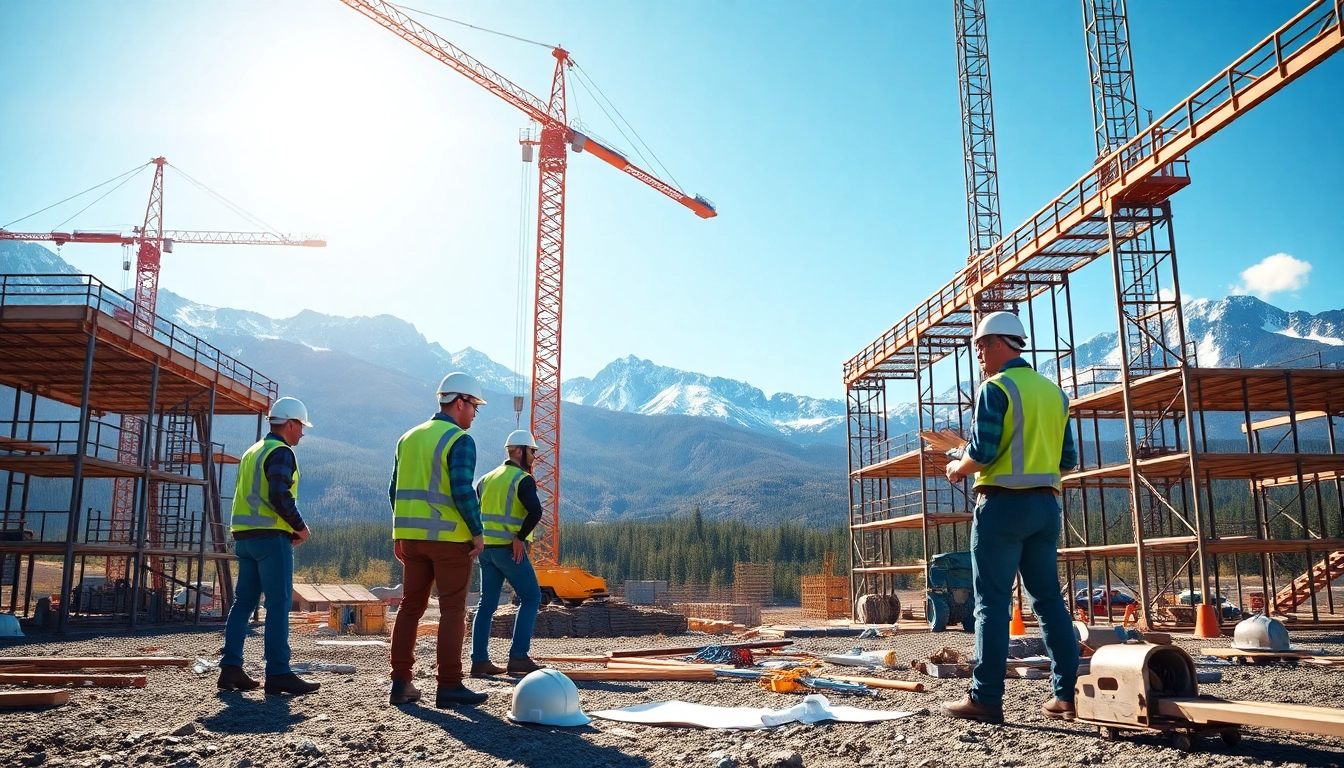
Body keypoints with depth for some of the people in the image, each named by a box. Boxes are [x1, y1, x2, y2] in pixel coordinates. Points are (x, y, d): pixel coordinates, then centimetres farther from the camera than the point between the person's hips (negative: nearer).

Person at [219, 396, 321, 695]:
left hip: (244, 536, 9)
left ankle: (230, 668, 11)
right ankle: (278, 673, -7)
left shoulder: (251, 452, 20)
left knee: (243, 602, 11)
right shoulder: (281, 452, -9)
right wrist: (301, 527, -9)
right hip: (271, 537, -9)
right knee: (278, 604, -7)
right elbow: (279, 497, -21)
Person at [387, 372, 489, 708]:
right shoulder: (459, 440, -10)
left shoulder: (408, 438, 14)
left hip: (410, 536, 7)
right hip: (449, 538, -7)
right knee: (452, 610, 0)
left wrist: (400, 535, 19)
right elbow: (463, 490, -20)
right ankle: (449, 686, 1)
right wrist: (478, 532, -12)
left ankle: (401, 683, 14)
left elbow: (396, 490, 15)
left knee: (410, 607, 12)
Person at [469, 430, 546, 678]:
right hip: (510, 550, -7)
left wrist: (478, 538, 13)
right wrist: (520, 537, -15)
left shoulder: (487, 479, 15)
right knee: (530, 597, 3)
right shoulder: (523, 479, -9)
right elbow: (535, 512, -24)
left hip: (485, 548, 7)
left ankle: (479, 661, 9)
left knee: (487, 603, 11)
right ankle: (518, 657, -2)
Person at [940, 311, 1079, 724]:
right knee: (1049, 598, 12)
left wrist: (957, 469, 3)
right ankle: (1069, 694, 14)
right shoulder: (1054, 392, 12)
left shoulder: (996, 388, -9)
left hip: (1003, 504, -7)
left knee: (992, 602, -3)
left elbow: (981, 453, -16)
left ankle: (985, 698, -1)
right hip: (1045, 504, 7)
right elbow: (1067, 460, 13)